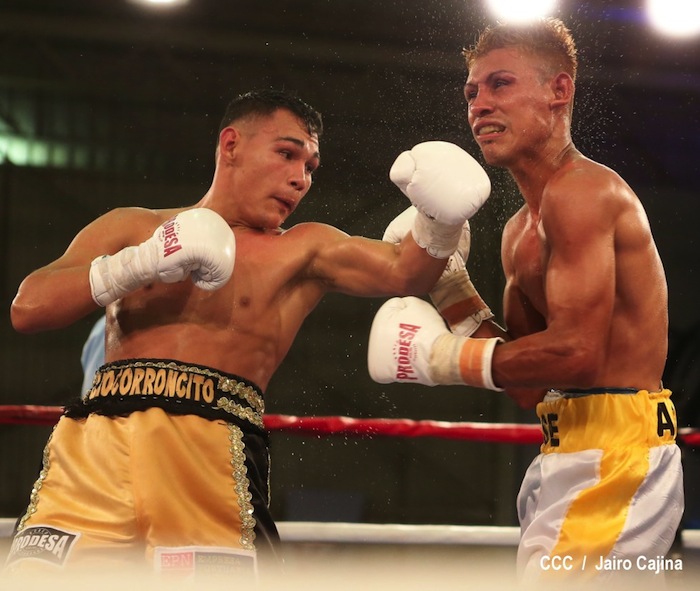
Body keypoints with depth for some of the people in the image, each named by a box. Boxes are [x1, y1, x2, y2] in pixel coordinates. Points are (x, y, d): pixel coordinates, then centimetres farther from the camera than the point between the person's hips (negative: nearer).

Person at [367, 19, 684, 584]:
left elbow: (575, 354, -23)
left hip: (613, 456, -11)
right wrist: (448, 283, 11)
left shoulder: (580, 191, -13)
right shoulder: (521, 230, 18)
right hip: (572, 453, 11)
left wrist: (446, 358, -12)